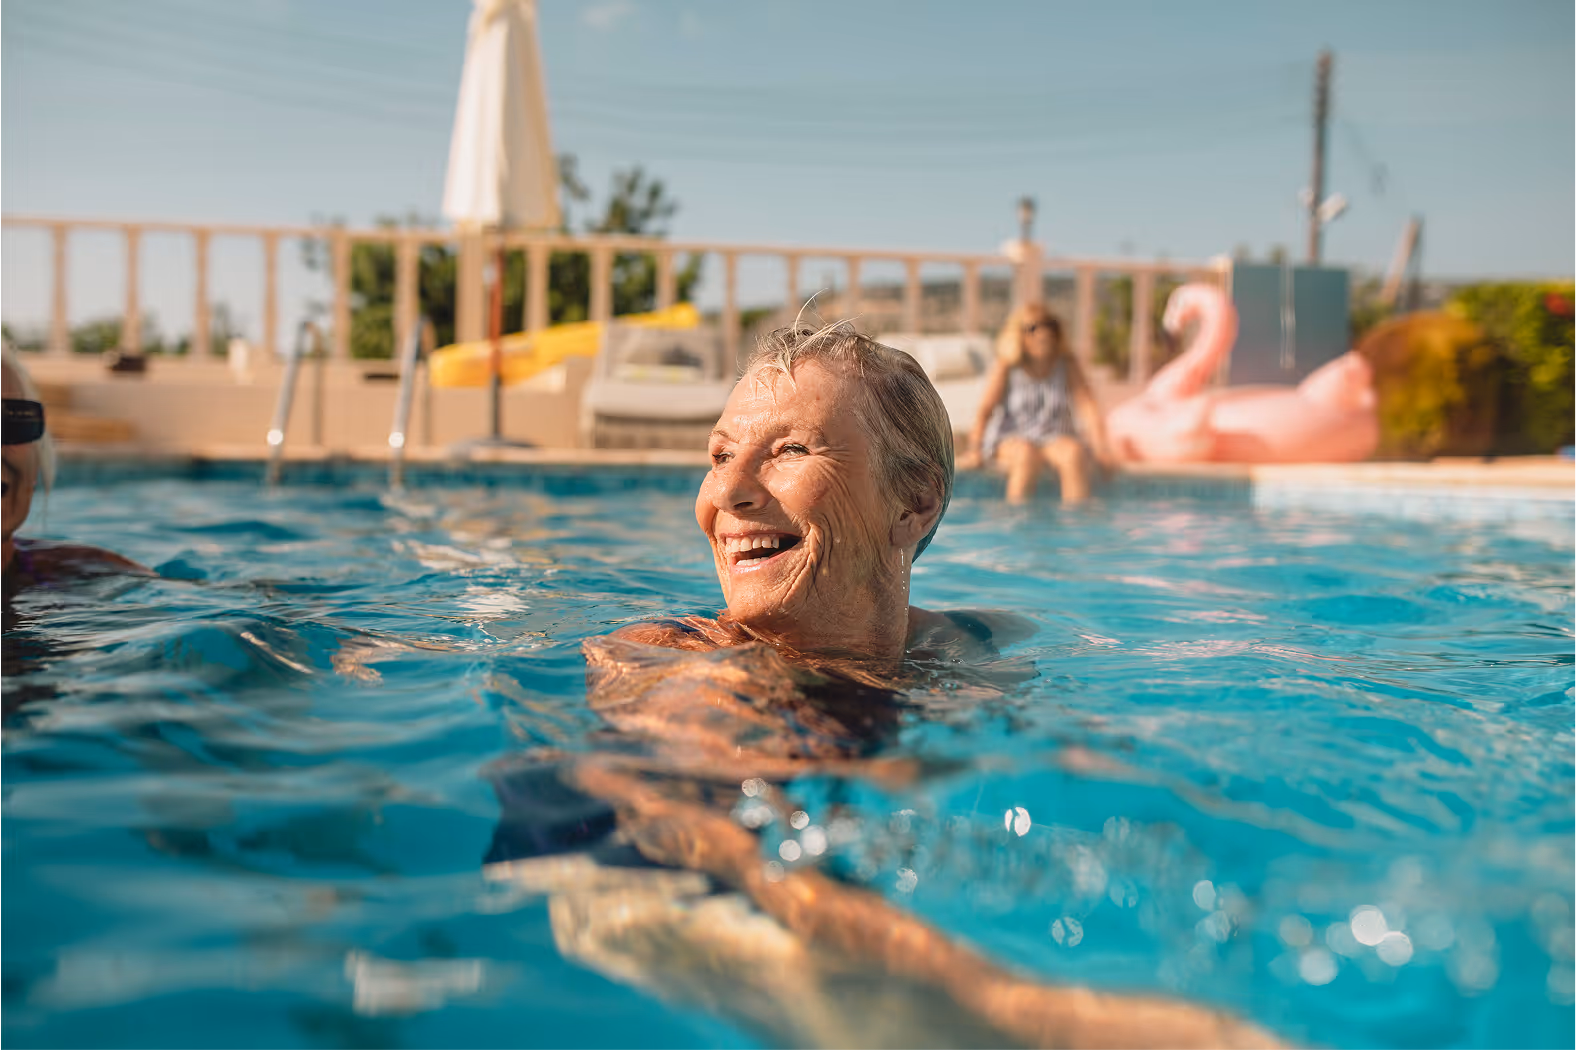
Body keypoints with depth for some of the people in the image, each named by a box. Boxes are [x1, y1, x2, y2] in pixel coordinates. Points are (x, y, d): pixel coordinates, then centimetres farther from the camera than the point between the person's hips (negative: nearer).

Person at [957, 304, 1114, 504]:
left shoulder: (1067, 365, 1)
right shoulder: (1006, 367, -5)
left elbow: (1088, 407, -6)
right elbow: (984, 410, -13)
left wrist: (1099, 450, -19)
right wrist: (975, 453, -26)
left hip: (1056, 438, 2)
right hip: (1010, 440, -2)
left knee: (1075, 452, -31)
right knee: (1027, 454, -36)